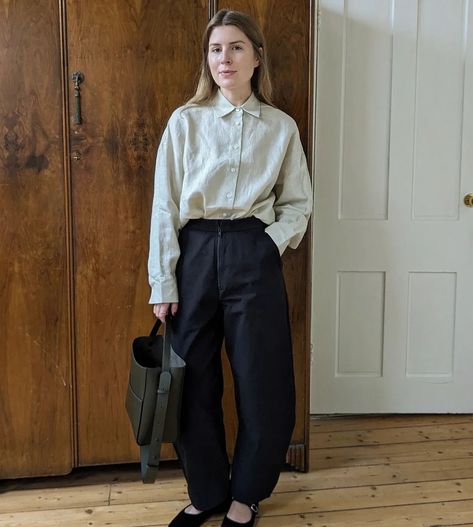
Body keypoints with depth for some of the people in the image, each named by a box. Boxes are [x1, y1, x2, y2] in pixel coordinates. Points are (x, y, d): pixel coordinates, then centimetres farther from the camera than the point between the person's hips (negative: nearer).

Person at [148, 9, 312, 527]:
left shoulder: (281, 127, 5)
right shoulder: (185, 121, 3)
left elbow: (298, 203, 10)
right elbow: (165, 206, 0)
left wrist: (269, 245, -7)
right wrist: (163, 282, -4)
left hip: (253, 257, 0)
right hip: (195, 254, 0)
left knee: (261, 381, 4)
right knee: (194, 381, 7)